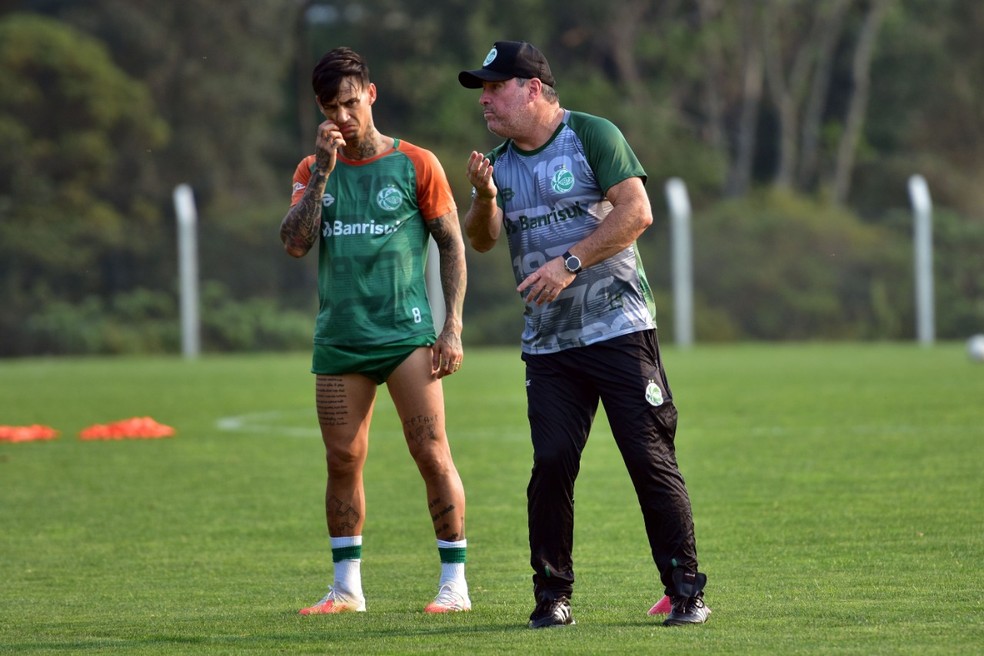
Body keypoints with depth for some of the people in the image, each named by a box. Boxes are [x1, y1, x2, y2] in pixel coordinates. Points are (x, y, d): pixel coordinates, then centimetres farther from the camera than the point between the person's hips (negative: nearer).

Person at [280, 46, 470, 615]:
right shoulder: (314, 170, 11)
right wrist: (323, 170, -9)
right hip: (339, 337, 3)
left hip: (407, 333, -3)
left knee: (432, 454, -7)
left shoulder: (415, 164, 1)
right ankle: (347, 587, 11)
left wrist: (453, 327, -4)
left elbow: (453, 246, 3)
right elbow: (295, 244, -3)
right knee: (343, 461, 4)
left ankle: (455, 582, -2)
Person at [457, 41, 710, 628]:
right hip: (547, 340, 5)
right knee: (551, 464, -3)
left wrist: (570, 263, -18)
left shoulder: (593, 136, -4)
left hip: (620, 330, -5)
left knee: (651, 458, -6)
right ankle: (552, 594, 6)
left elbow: (636, 212, -14)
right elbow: (483, 241, 4)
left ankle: (685, 589, 0)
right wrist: (485, 199, -17)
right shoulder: (500, 162, 13)